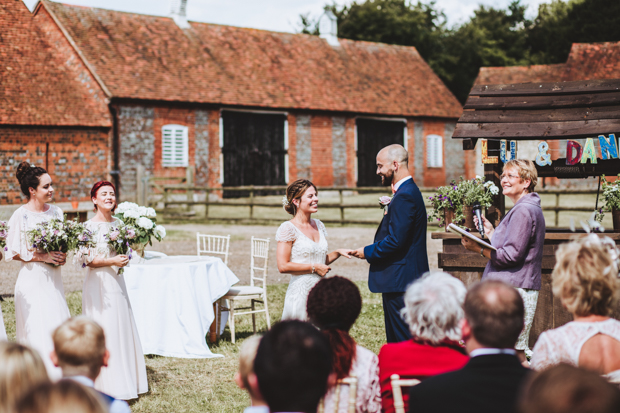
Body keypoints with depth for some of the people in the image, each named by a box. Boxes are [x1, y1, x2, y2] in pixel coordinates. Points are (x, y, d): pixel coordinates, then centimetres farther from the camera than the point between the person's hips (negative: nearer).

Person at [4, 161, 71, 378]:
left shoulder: (55, 211, 7)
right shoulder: (21, 215, -9)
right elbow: (13, 252, -8)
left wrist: (61, 257, -2)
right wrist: (42, 257, -15)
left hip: (53, 278, 6)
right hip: (32, 279, -5)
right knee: (37, 330, -6)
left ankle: (58, 379, 10)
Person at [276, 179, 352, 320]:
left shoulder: (318, 225, 13)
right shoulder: (288, 228, -8)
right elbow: (283, 266, -16)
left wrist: (338, 253, 4)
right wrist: (314, 268, -13)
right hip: (300, 292, -6)